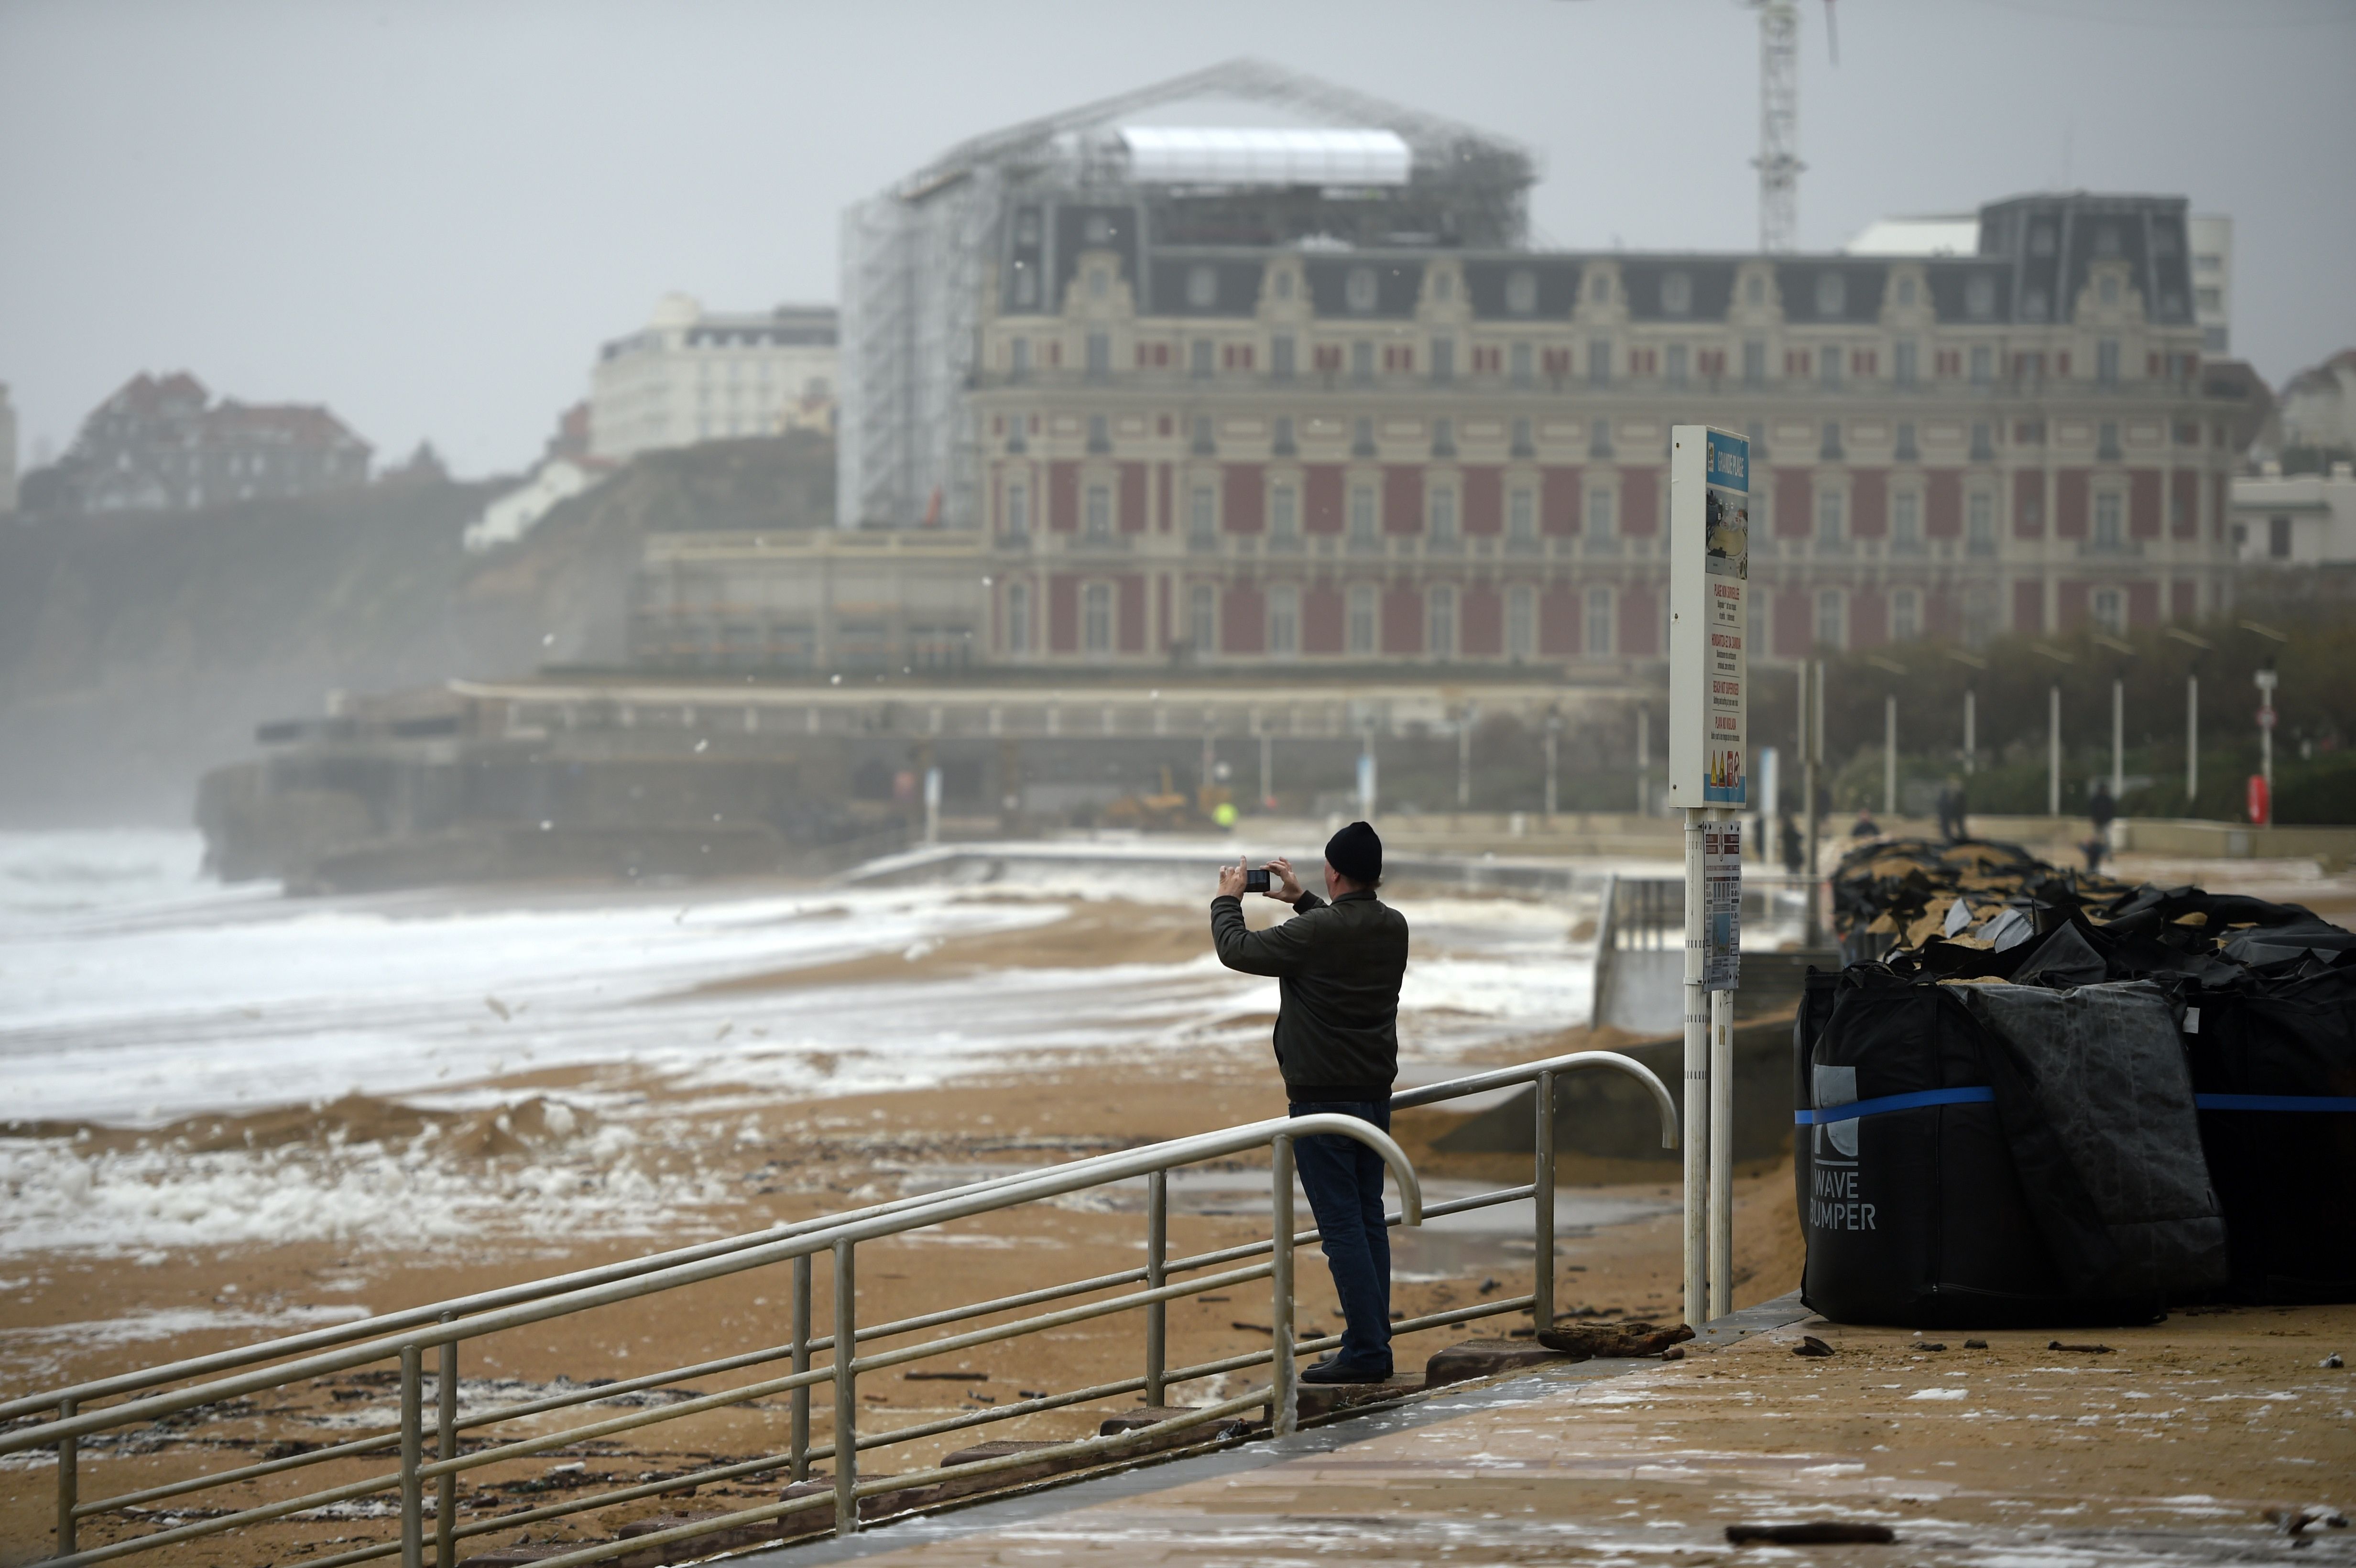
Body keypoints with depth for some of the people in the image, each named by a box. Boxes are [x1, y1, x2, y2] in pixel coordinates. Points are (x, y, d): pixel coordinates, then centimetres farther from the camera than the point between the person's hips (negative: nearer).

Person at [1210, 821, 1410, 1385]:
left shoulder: (1313, 933, -19)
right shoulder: (1393, 928, 3)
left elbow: (1237, 949, -7)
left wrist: (1228, 900, 10)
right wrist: (1301, 901, 33)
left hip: (1323, 1096, -7)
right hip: (1376, 1091, 7)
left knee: (1342, 1223, -6)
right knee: (1369, 1218, 13)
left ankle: (1367, 1350, -9)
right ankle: (1371, 1343, 17)